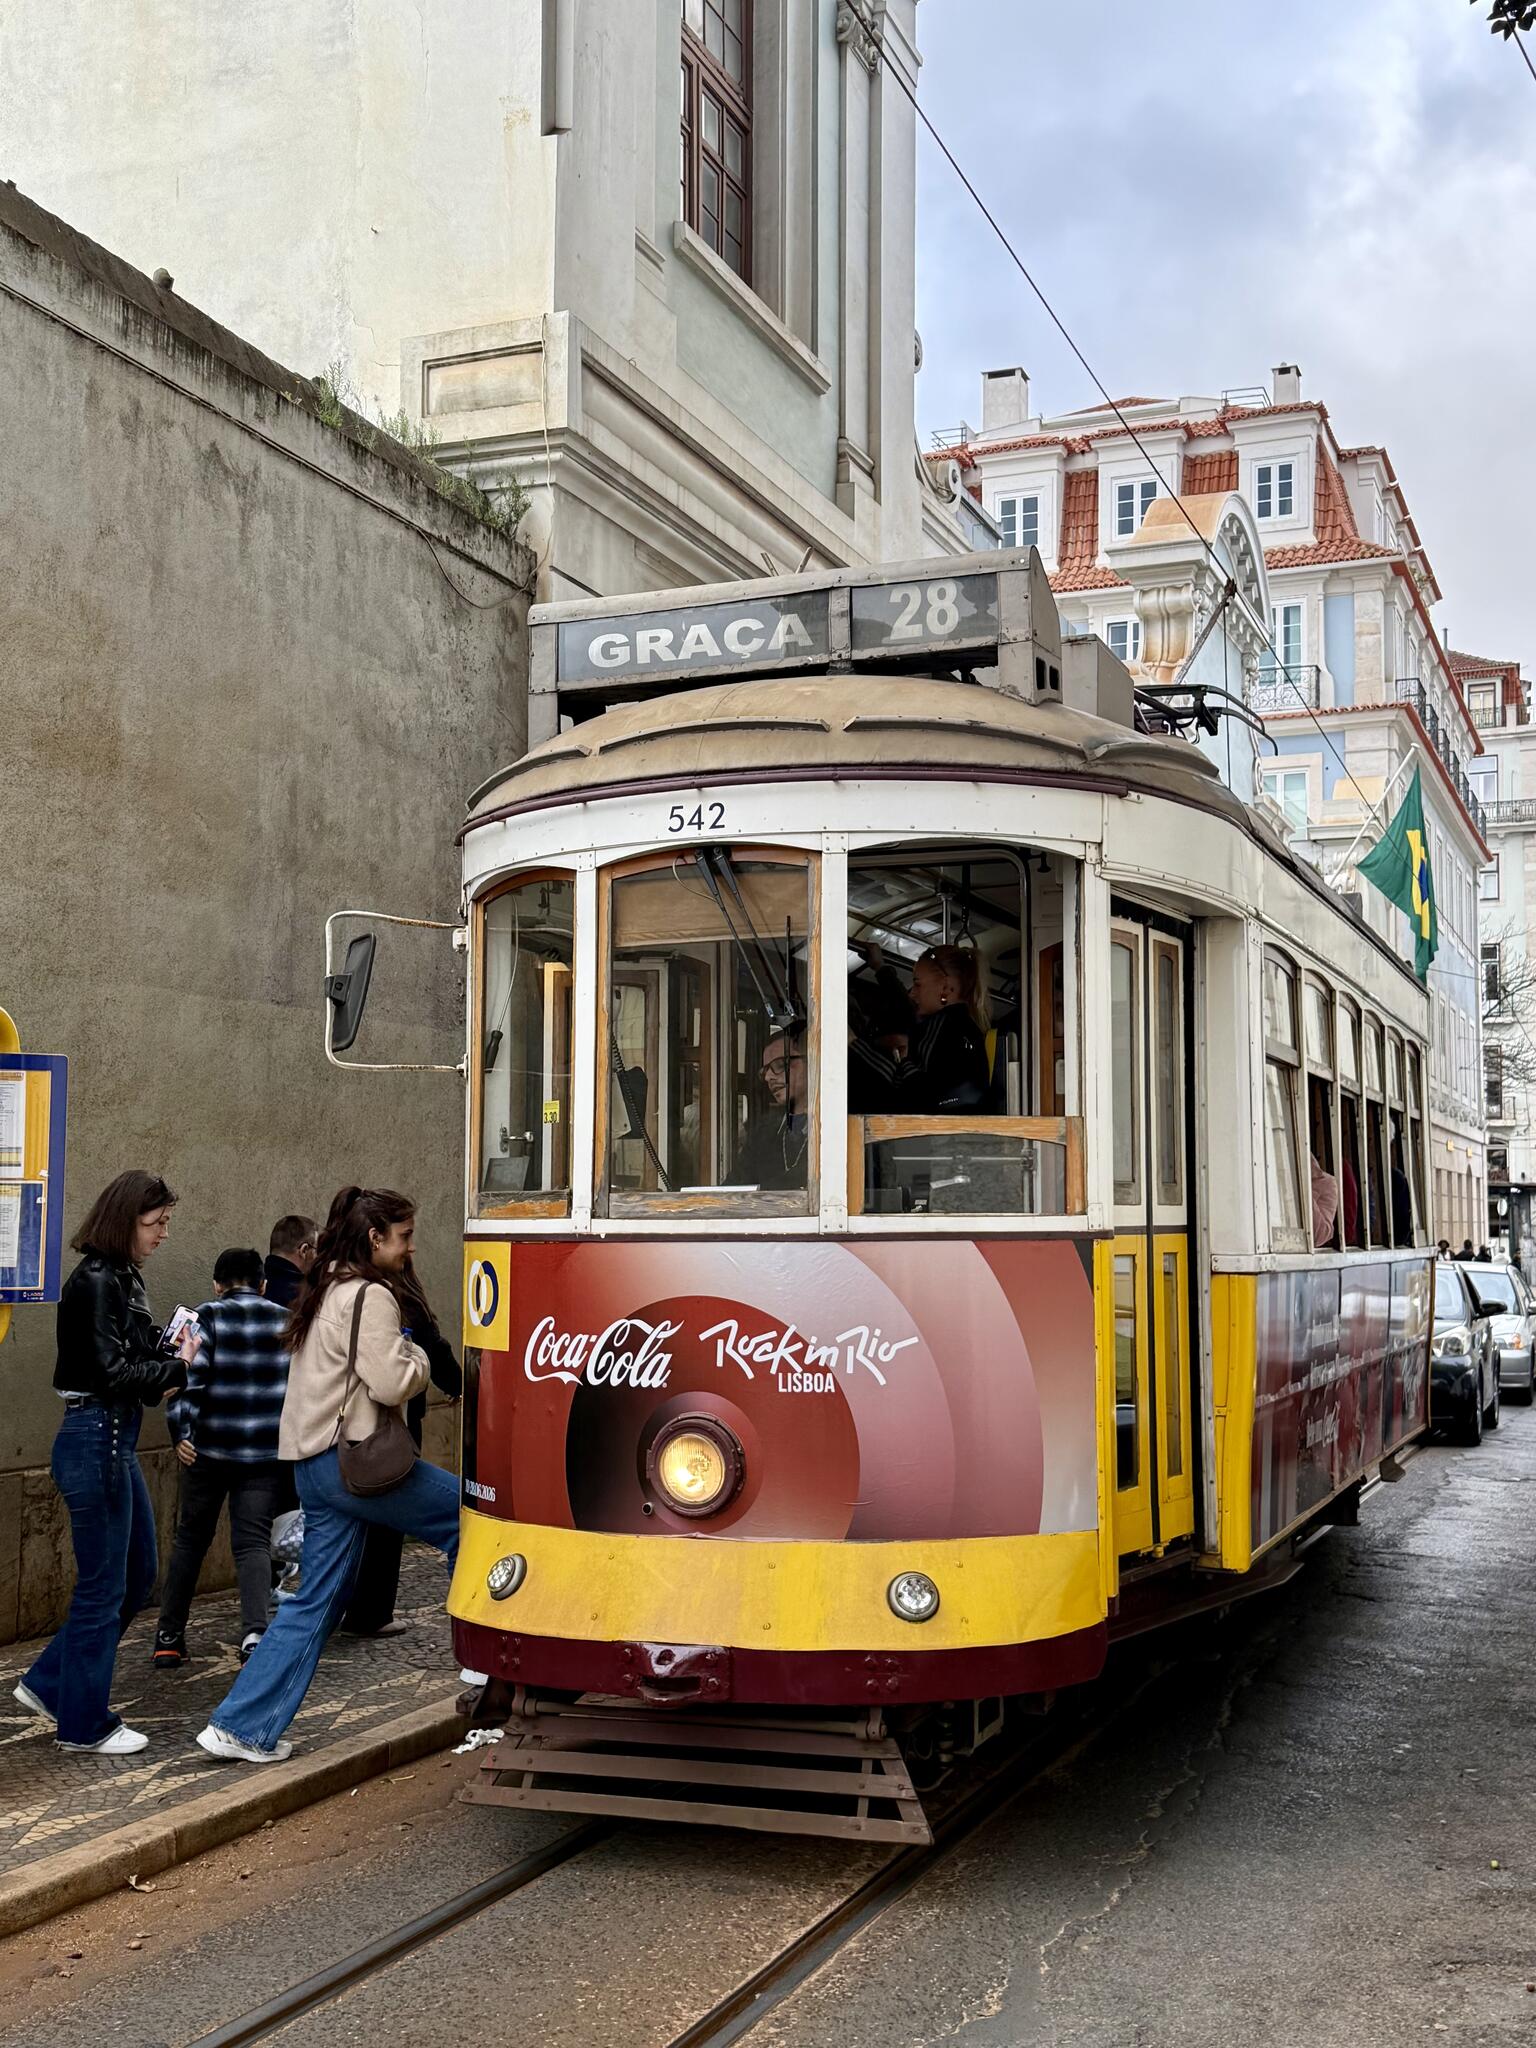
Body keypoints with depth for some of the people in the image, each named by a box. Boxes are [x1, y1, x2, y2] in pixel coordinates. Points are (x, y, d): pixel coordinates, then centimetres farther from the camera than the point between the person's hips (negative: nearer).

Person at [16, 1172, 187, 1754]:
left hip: (116, 1440, 10)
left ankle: (50, 1683, 27)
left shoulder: (124, 1277, 12)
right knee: (103, 1586, 2)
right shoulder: (95, 1281, -17)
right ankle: (84, 1723, 15)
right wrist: (178, 1367, -13)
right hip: (95, 1439, -10)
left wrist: (170, 1353, -3)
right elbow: (111, 1373, -21)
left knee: (138, 1575, 18)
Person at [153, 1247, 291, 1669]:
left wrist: (181, 1433, -9)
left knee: (190, 1538, 14)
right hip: (268, 1451, 1)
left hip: (210, 1448, -1)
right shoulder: (286, 1322, 8)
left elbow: (188, 1376, -13)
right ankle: (254, 1631, -21)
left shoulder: (208, 1317, -2)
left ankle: (168, 1638, 19)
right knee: (253, 1541, 2)